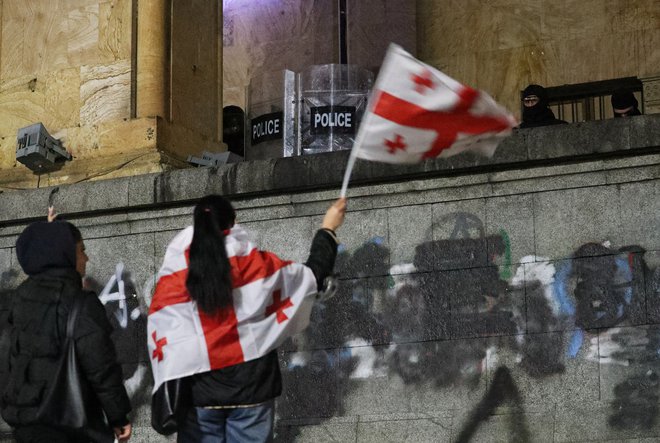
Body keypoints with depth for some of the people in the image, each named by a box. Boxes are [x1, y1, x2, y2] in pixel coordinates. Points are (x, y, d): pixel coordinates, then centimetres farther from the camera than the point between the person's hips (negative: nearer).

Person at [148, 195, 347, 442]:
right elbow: (311, 275, 11)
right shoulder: (254, 265, -2)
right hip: (252, 386, 0)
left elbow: (161, 335, -5)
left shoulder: (173, 276, -3)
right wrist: (328, 229, 24)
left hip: (199, 392, 0)